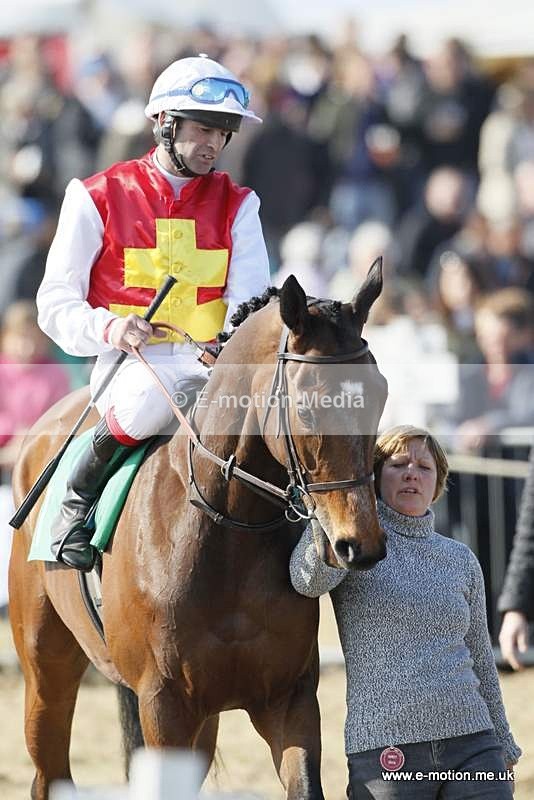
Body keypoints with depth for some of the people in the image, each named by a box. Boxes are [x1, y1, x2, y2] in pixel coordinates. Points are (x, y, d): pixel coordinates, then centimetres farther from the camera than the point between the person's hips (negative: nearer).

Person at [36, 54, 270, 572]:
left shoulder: (236, 205, 12)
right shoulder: (98, 198, 3)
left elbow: (250, 298, -1)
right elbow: (56, 305, 2)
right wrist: (109, 327, -20)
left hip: (212, 366, 3)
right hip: (130, 366, -3)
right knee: (153, 400, -39)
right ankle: (77, 500, -14)